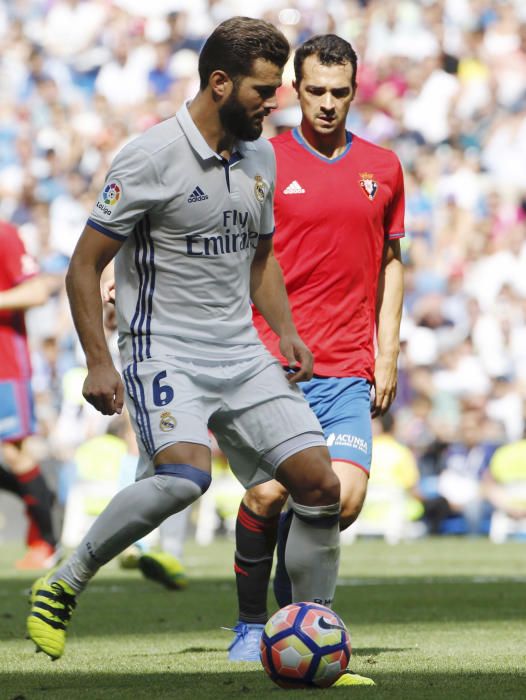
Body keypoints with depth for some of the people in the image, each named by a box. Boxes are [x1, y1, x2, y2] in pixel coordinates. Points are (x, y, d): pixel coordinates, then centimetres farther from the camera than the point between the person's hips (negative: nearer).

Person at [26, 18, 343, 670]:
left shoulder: (260, 157, 11)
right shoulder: (151, 158, -12)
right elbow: (83, 267, -8)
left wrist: (284, 329, 10)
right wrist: (98, 363, -15)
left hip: (243, 355, 7)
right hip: (164, 352, -7)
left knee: (318, 483, -3)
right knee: (185, 475, -32)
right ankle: (61, 589, -14)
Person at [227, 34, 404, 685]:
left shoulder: (382, 168, 12)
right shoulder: (264, 162, 2)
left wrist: (387, 354, 11)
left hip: (349, 372, 2)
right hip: (273, 362, -2)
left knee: (346, 496, -13)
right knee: (267, 491, -14)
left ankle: (295, 603, 16)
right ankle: (250, 624, 9)